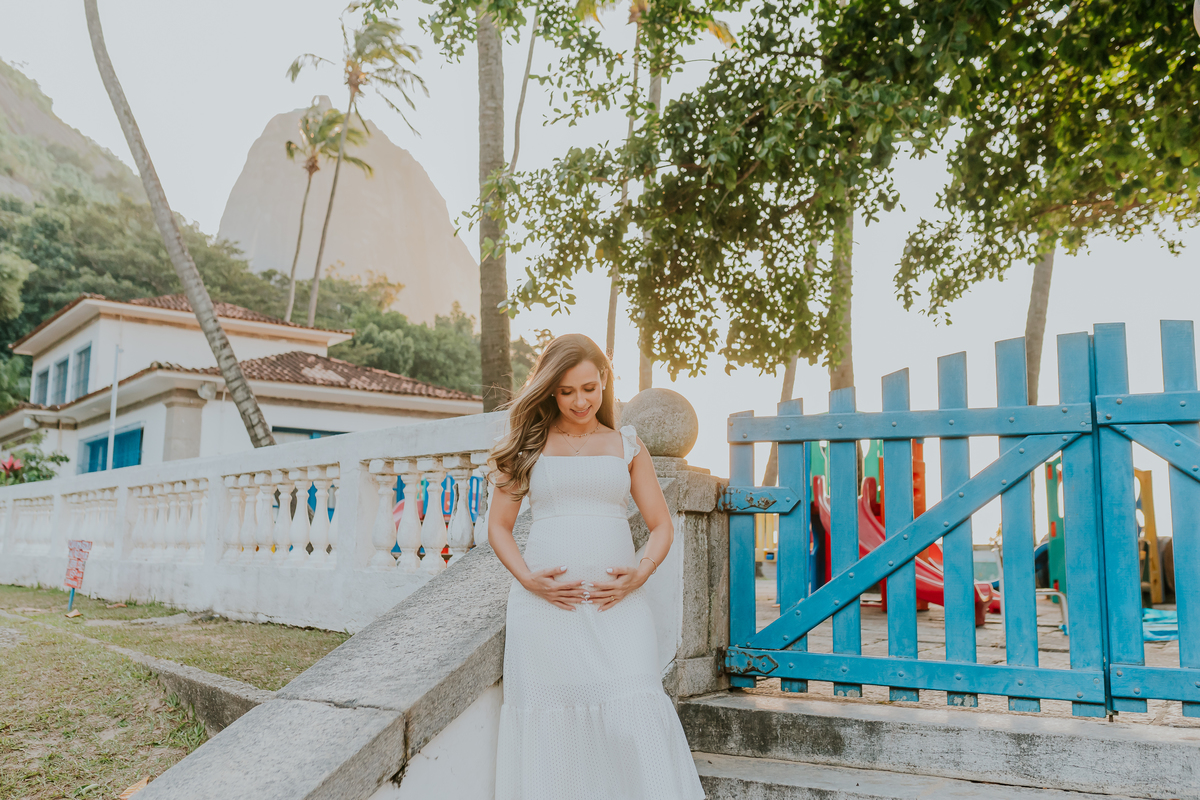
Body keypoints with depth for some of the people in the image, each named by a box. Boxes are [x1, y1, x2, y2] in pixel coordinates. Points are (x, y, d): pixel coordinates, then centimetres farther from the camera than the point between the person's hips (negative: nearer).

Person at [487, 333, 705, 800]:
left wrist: (639, 574, -6)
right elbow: (498, 525, 10)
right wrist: (528, 578, -7)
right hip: (545, 603, 0)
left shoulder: (627, 445, 14)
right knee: (549, 721, -1)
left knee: (632, 714, -12)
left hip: (616, 601, 0)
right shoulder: (528, 445, 11)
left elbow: (661, 526, 13)